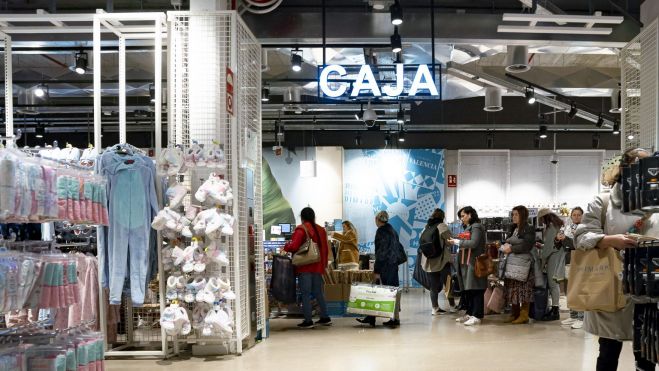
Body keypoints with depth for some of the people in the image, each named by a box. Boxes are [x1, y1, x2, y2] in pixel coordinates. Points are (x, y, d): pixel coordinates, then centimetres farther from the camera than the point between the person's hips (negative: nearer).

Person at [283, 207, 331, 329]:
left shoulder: (301, 229, -10)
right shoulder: (321, 230, 11)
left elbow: (293, 246, -19)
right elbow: (325, 249, 13)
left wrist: (286, 247, 1)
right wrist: (324, 264, 21)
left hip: (304, 267, -6)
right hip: (318, 267, 6)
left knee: (305, 294, -2)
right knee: (318, 292, 15)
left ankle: (308, 320, -2)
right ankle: (325, 318, 19)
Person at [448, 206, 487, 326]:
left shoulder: (476, 227, -8)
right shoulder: (469, 228, 19)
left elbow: (473, 243, -19)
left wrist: (457, 242, -13)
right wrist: (457, 242, 4)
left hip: (474, 263, -9)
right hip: (466, 263, 9)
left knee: (475, 289, -7)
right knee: (467, 289, 11)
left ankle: (477, 316, -6)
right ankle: (470, 313, 18)